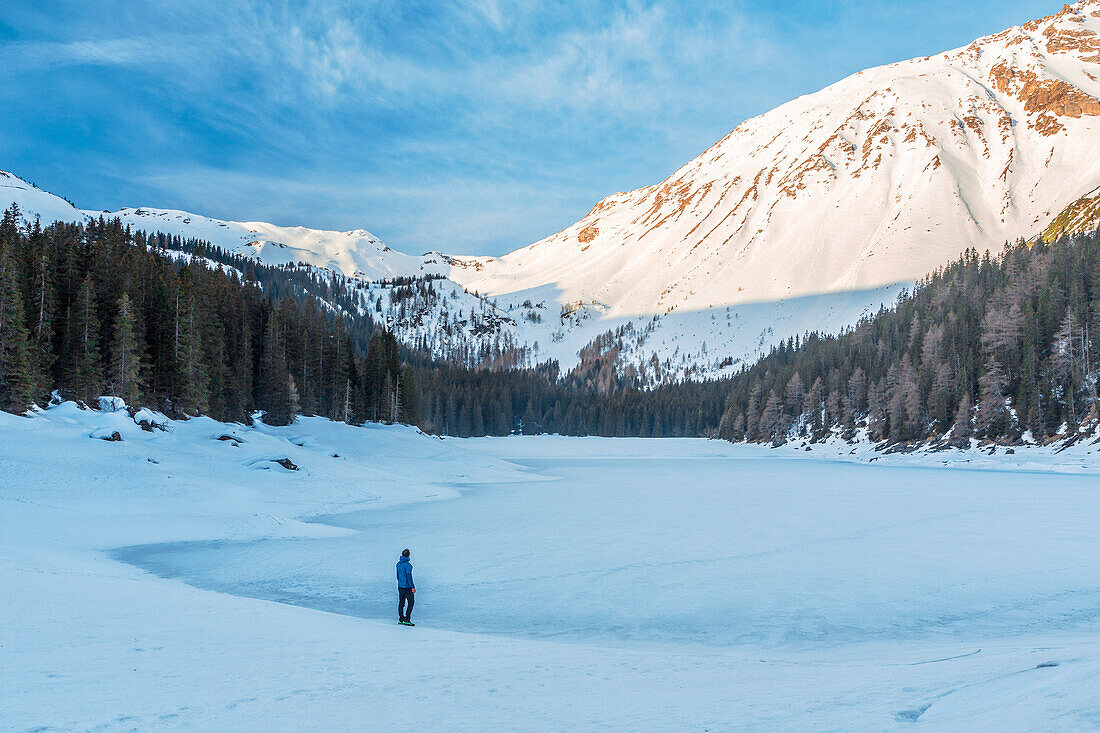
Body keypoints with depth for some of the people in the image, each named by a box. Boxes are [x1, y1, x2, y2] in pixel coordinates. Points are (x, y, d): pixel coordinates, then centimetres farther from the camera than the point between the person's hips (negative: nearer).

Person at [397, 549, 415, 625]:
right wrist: (412, 587, -15)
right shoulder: (408, 565, -18)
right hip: (407, 587, -8)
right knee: (411, 603, -1)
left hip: (400, 586, 8)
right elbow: (409, 577, -19)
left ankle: (401, 619, 15)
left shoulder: (398, 564, 7)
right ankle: (407, 620, -6)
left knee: (401, 602, 12)